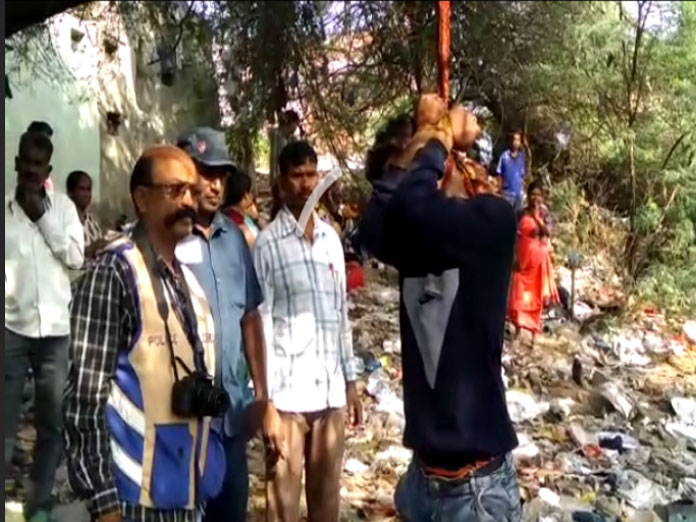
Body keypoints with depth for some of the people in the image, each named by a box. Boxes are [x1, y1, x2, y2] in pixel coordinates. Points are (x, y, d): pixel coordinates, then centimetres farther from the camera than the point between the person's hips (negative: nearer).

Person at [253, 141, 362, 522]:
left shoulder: (331, 238, 10)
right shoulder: (267, 243, -7)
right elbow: (261, 321, -8)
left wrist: (350, 379, 14)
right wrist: (264, 396, -11)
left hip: (331, 390, 5)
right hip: (287, 392, -5)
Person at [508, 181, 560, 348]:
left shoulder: (544, 213, -2)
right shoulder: (522, 214, 2)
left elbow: (548, 232, -16)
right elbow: (517, 236, 1)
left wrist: (537, 217, -22)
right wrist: (516, 256, -5)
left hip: (538, 258, -1)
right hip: (523, 257, 1)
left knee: (536, 295, 4)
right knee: (519, 294, 2)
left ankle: (534, 332, 9)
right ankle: (518, 327, 15)